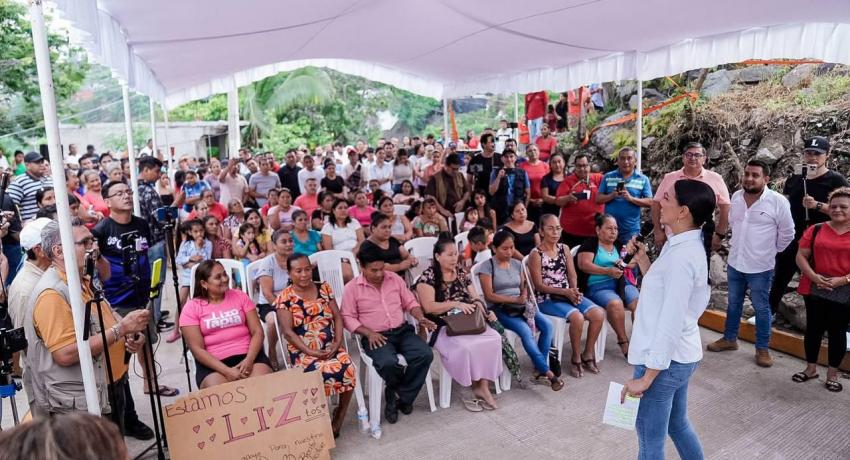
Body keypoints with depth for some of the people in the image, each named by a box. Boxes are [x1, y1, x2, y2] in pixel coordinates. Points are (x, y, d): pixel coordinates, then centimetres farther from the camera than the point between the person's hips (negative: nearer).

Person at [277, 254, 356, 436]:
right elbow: (287, 331, -8)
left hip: (331, 346, 3)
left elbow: (338, 317, 8)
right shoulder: (285, 298, -1)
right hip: (303, 351, -3)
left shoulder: (324, 288, 10)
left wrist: (337, 342, -8)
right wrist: (311, 352, -16)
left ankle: (340, 414, 2)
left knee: (348, 370, -24)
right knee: (324, 373, -31)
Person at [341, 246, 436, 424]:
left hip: (402, 330, 4)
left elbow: (410, 302, 13)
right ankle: (398, 393, 2)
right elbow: (348, 317, -3)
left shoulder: (395, 278, 7)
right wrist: (369, 333, -16)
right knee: (389, 363, -34)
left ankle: (400, 397, -4)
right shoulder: (352, 287, -3)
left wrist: (420, 318, -6)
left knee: (425, 354, -23)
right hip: (375, 336, -3)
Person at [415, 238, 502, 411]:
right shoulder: (428, 277, -6)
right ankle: (470, 388, -6)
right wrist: (455, 303, -22)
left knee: (494, 338, -20)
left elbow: (475, 299, 14)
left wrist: (484, 310, -8)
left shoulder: (462, 273, 13)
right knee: (464, 346, -32)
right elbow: (429, 307, -16)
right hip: (441, 326, -5)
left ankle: (483, 385, -11)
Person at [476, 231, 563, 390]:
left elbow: (523, 287, 16)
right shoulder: (487, 266, -7)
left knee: (547, 325, -17)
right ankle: (547, 372, -19)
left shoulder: (517, 264, 12)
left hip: (520, 305, 6)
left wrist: (524, 297, -8)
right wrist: (514, 299, -17)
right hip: (499, 308, -6)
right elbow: (489, 296, -12)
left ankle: (539, 366, -6)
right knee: (526, 331, -29)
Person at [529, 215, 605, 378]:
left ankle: (588, 354, 4)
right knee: (577, 317, -30)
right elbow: (539, 286, -11)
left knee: (599, 314, -15)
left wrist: (574, 291, -13)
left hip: (568, 294, 6)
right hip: (547, 299, -6)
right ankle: (576, 358, -6)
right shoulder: (536, 254, -8)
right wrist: (565, 292, -18)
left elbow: (572, 275, 8)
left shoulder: (564, 249, 10)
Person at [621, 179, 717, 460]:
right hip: (680, 355, 9)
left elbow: (670, 321, -25)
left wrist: (647, 376, -21)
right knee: (677, 424, 26)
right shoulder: (690, 245, 5)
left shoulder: (681, 255, -25)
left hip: (663, 359, -9)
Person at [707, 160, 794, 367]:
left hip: (760, 267, -4)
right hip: (734, 262, 5)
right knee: (733, 303, 18)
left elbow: (787, 233, -5)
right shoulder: (736, 196, -1)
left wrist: (771, 251, 2)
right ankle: (729, 338, 34)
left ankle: (762, 348, 23)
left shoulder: (778, 201, -15)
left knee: (761, 308, 9)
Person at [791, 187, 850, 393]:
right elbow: (801, 256, 2)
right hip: (815, 289, 1)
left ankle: (832, 374, 23)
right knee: (813, 328, 11)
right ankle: (811, 368, 26)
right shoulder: (816, 230, 3)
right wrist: (813, 276, -12)